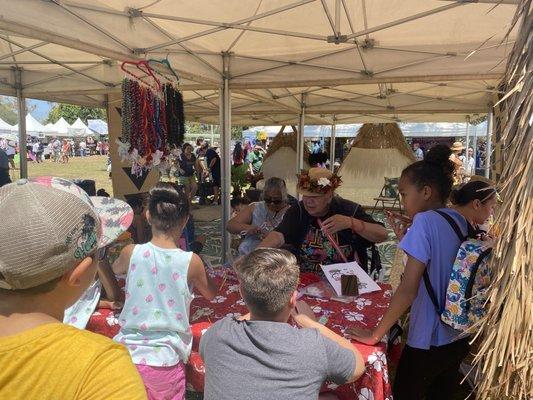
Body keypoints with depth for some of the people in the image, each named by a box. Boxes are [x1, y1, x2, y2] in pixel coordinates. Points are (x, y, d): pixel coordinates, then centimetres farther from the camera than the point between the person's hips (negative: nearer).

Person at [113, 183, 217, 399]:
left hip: (128, 355, 1)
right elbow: (211, 294, 6)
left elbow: (115, 269, 16)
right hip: (166, 361, -1)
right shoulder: (190, 261, -14)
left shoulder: (131, 253, -10)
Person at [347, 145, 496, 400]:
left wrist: (375, 334, -16)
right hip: (460, 339, 8)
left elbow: (408, 290, -23)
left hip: (428, 343, -7)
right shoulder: (464, 223, 2)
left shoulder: (426, 221, -21)